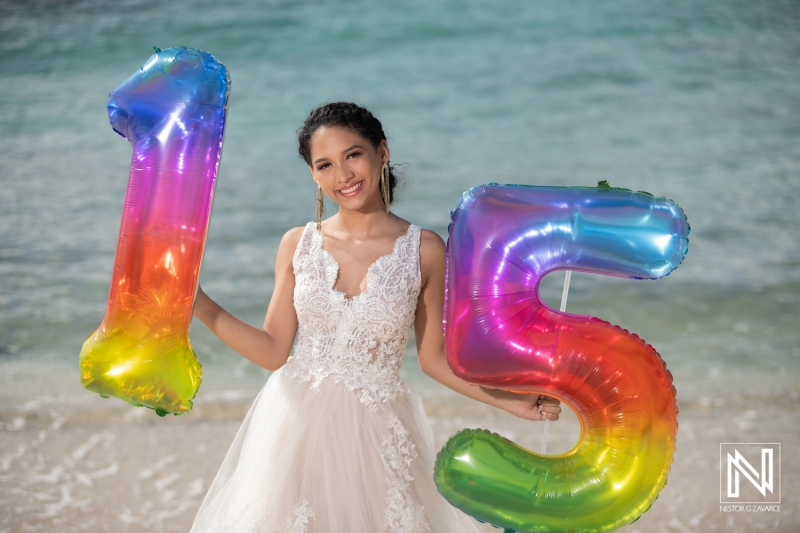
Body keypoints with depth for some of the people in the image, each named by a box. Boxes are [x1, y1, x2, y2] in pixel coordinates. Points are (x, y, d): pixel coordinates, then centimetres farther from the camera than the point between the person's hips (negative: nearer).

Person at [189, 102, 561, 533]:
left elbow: (433, 357, 1)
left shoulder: (424, 250, -6)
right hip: (296, 424, 2)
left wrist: (509, 399, -6)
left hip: (376, 434, -1)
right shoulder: (297, 245, 0)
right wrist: (199, 306, -7)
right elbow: (273, 352, 1)